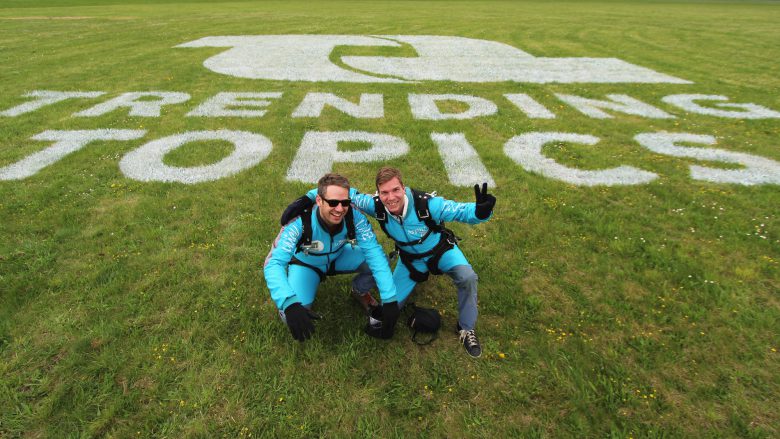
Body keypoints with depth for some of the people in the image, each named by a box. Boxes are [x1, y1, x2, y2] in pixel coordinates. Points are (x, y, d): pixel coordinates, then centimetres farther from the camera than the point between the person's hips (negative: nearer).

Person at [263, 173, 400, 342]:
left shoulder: (354, 216, -31)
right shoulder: (301, 222, -37)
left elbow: (374, 253, -34)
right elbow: (274, 263, -42)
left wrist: (390, 299, -42)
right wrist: (290, 304, -58)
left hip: (338, 256, 3)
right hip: (306, 263, -2)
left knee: (377, 261, -22)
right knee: (291, 315, -26)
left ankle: (359, 291, 11)